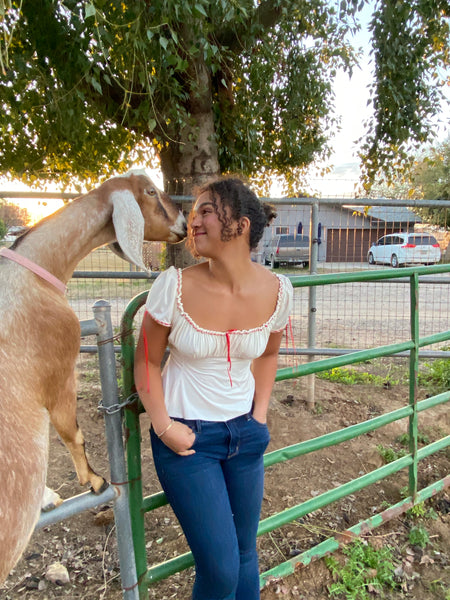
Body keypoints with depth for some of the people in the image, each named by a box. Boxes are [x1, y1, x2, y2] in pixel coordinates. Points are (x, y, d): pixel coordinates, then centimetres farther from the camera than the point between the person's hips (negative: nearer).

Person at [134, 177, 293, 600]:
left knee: (245, 556, 18)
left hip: (245, 432, 3)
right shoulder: (175, 286, -18)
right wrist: (164, 428, -11)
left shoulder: (276, 291, -10)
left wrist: (260, 414, 4)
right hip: (187, 437, -3)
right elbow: (147, 361, -6)